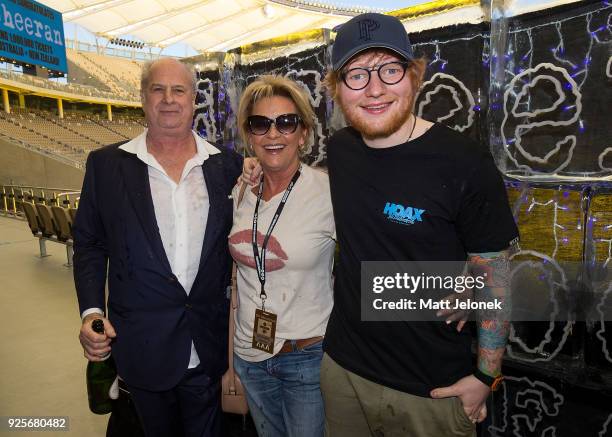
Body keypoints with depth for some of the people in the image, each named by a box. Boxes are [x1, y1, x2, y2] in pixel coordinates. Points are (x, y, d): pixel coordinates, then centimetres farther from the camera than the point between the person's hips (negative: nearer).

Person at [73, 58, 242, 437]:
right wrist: (91, 311, -8)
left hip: (208, 346, 1)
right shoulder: (106, 164, -3)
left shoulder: (227, 165, -1)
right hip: (142, 345, 0)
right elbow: (89, 244, 2)